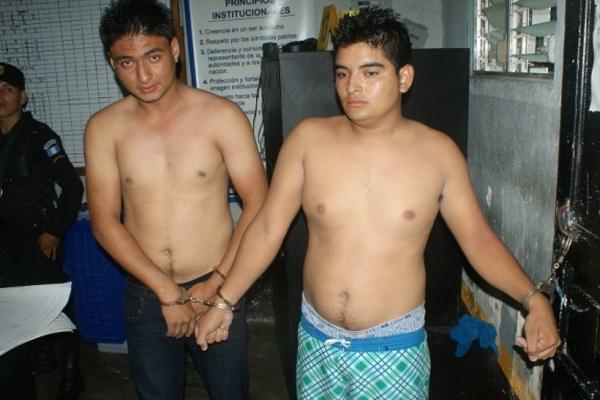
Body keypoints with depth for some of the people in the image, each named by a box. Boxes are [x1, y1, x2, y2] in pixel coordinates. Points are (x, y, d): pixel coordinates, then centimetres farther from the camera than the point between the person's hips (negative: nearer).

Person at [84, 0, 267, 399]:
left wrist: (214, 285, -10)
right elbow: (105, 223, -6)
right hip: (146, 296, 2)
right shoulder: (104, 127, -4)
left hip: (216, 289, -2)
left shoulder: (222, 115, -11)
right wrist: (168, 293, -11)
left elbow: (257, 204, -9)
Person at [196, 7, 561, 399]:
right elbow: (268, 228, -4)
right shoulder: (308, 138, -8)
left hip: (395, 349, -1)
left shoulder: (438, 152, -8)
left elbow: (478, 237, -2)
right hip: (317, 341, 2)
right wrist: (224, 302, -3)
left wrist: (533, 298, -15)